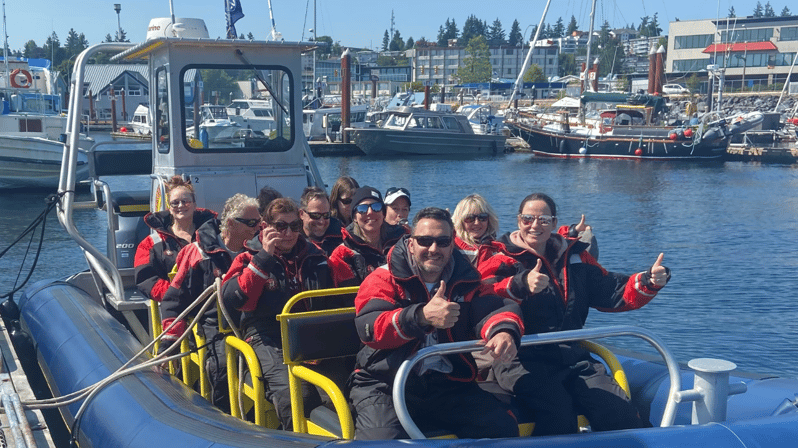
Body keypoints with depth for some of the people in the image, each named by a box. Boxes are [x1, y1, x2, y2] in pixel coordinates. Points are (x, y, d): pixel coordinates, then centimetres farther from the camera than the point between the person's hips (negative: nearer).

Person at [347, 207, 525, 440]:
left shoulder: (465, 281, 9)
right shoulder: (384, 279, -3)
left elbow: (496, 307, -6)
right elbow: (368, 327, -19)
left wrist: (504, 331, -32)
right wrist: (422, 316, -36)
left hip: (448, 385, 4)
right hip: (385, 383, -3)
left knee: (503, 427, -10)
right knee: (383, 437, -30)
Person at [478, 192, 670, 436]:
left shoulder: (575, 257, 19)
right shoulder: (502, 260, 2)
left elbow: (613, 293, 21)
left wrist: (649, 282, 2)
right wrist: (521, 285, -39)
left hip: (573, 357, 5)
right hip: (523, 359, -4)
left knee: (622, 415, -14)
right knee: (558, 411, -32)